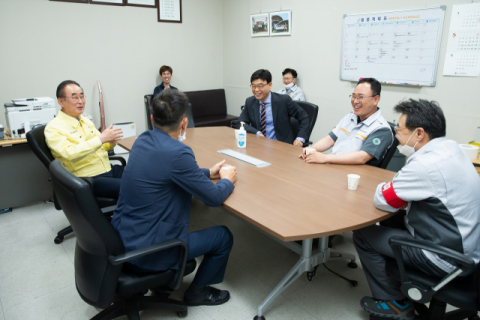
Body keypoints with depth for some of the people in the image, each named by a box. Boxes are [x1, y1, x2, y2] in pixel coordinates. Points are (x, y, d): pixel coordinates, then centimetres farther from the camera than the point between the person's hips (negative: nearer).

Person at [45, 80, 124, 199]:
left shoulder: (85, 121, 16)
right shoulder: (54, 127, -5)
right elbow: (70, 153, -22)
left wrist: (111, 142, -3)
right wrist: (101, 138, -24)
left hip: (109, 170, 7)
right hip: (87, 179, -7)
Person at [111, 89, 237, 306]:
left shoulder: (143, 140, -2)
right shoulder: (177, 153, -27)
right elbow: (214, 198, -17)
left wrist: (208, 173, 16)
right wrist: (227, 180, 4)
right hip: (146, 252, -8)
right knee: (224, 236, 7)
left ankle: (174, 271, 38)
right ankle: (197, 292, 27)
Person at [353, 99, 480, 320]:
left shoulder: (426, 164, -28)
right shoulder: (450, 148, 1)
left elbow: (383, 201, -20)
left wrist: (386, 186, 0)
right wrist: (395, 186, -5)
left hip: (447, 261, -9)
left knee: (363, 236, -2)